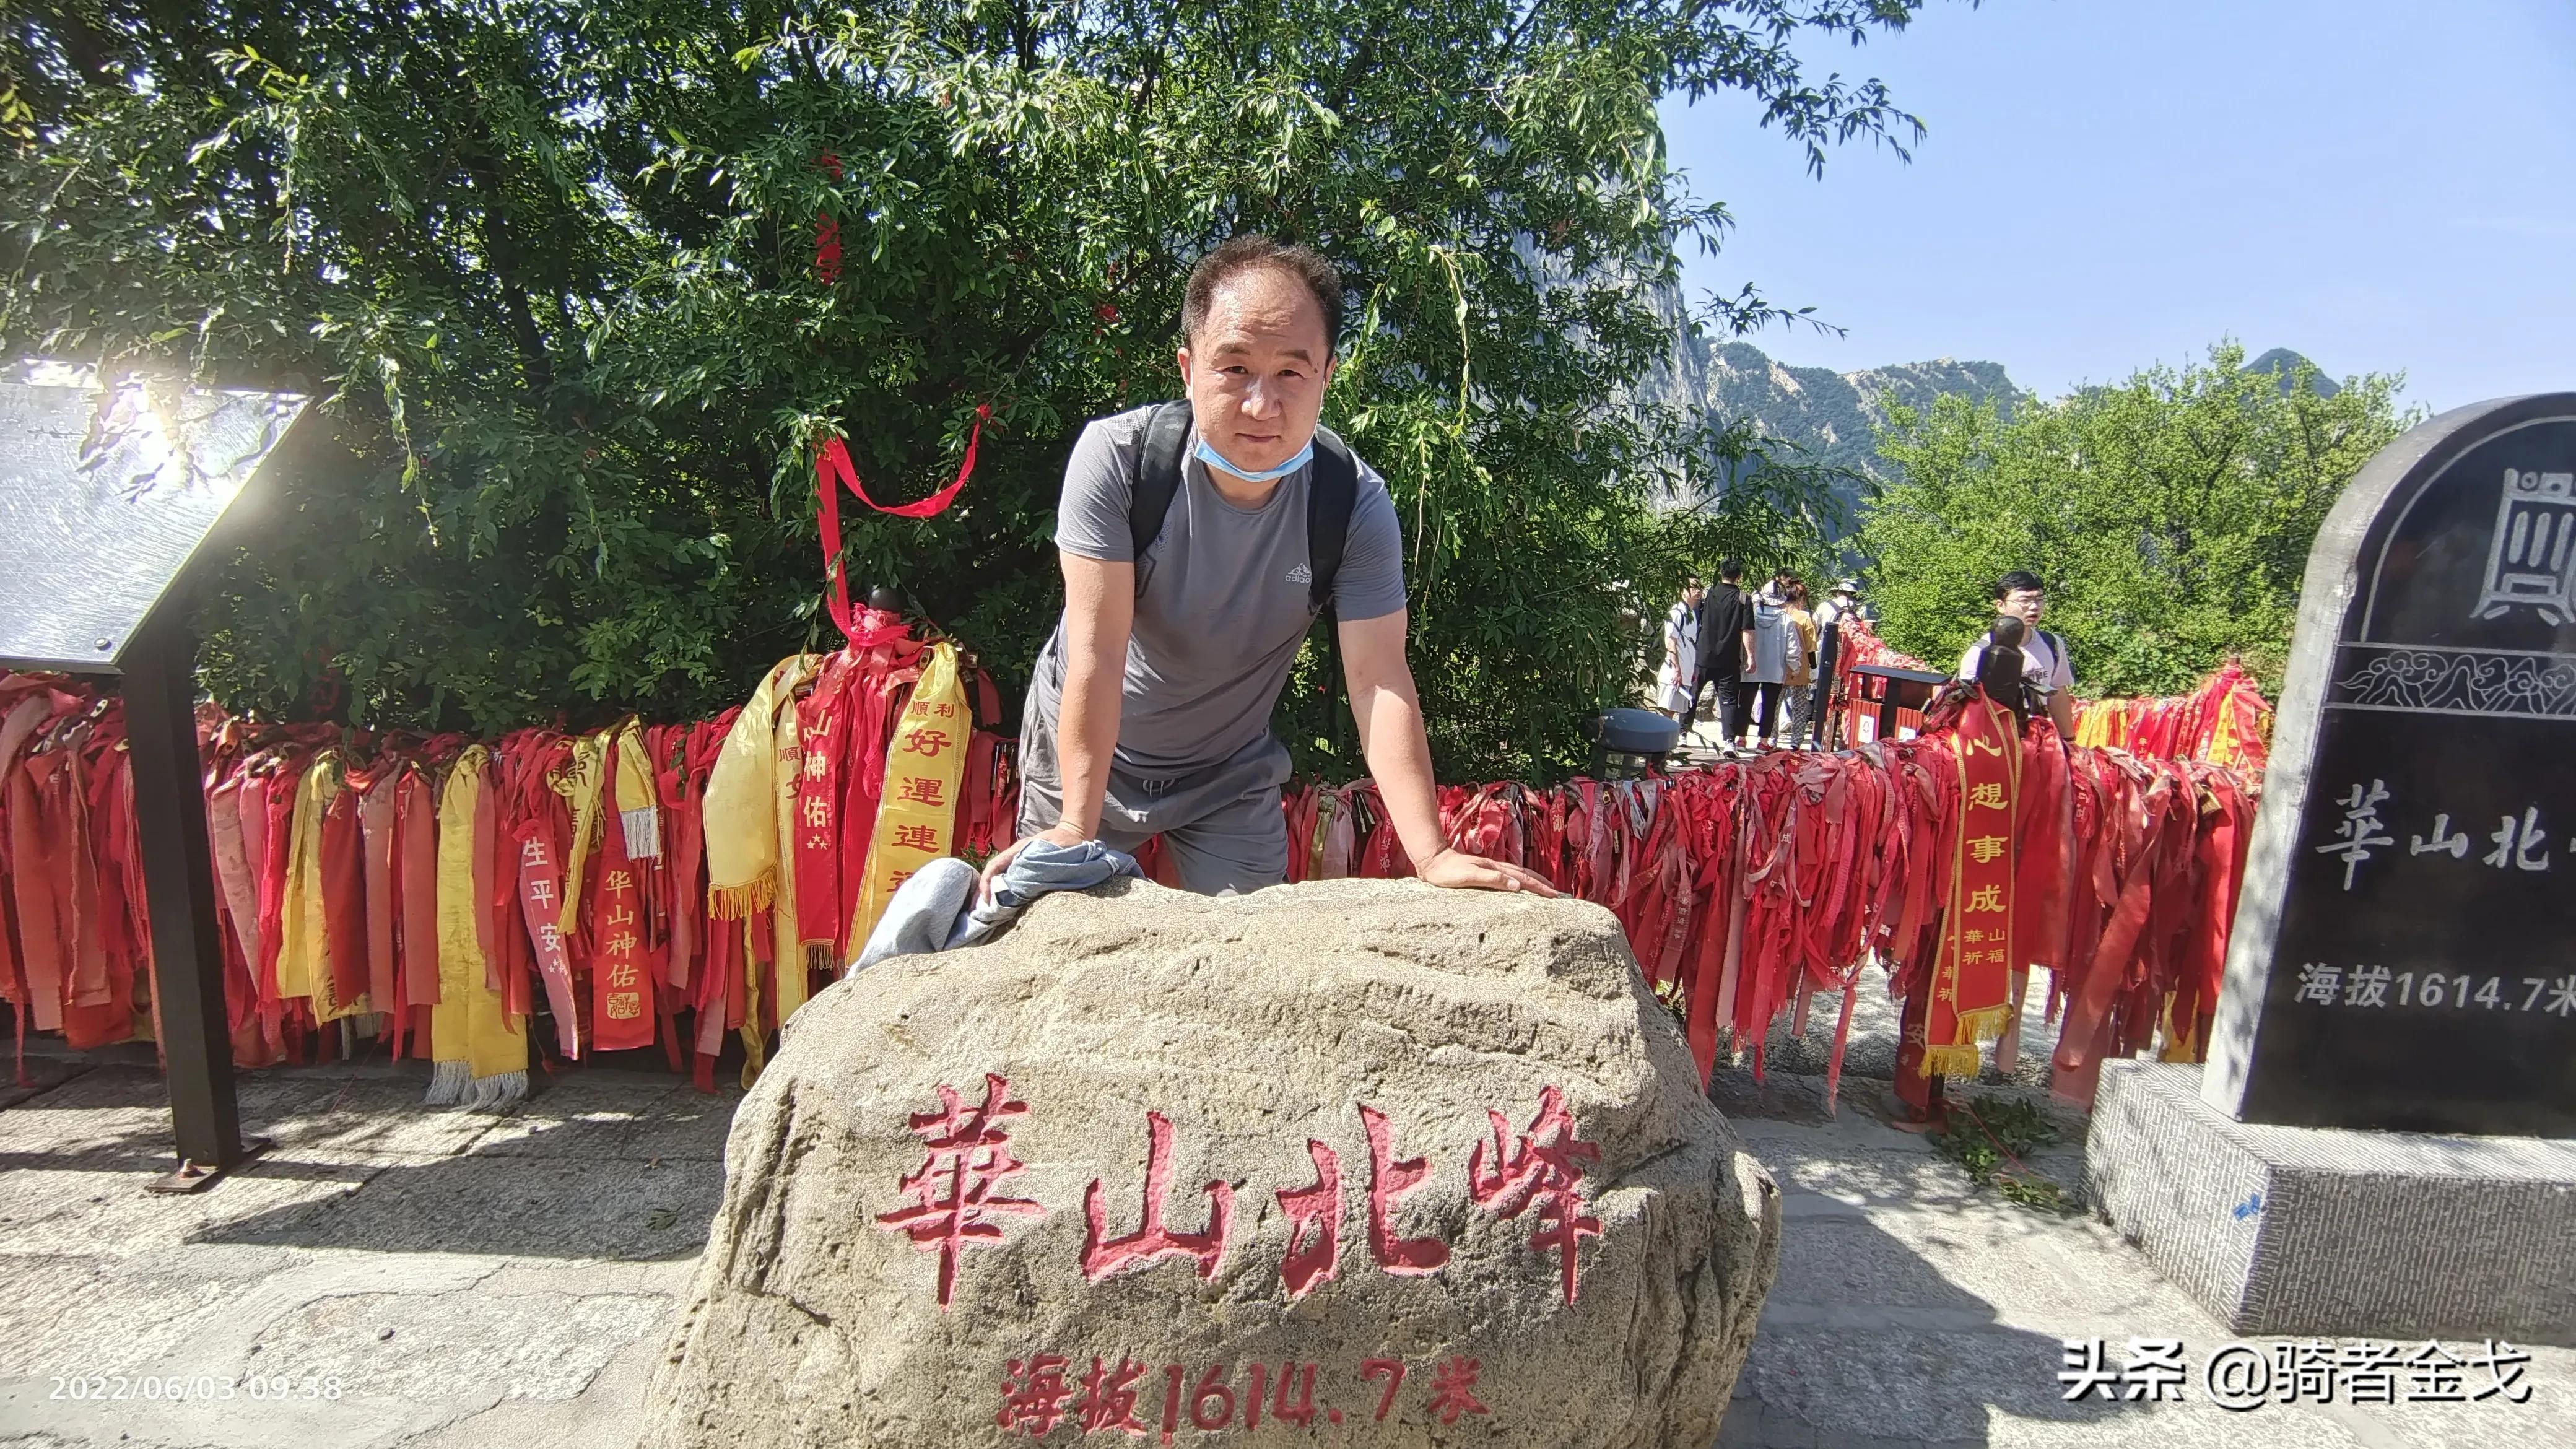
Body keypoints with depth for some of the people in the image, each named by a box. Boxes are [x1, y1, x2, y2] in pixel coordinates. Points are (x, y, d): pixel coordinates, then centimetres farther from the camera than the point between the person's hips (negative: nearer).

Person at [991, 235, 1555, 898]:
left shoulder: (1356, 502, -21)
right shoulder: (1115, 456, -26)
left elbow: (1378, 679, -26)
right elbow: (1097, 652, -28)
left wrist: (1430, 854, -37)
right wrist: (1075, 828, -35)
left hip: (1231, 772, 1)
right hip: (1080, 748, -1)